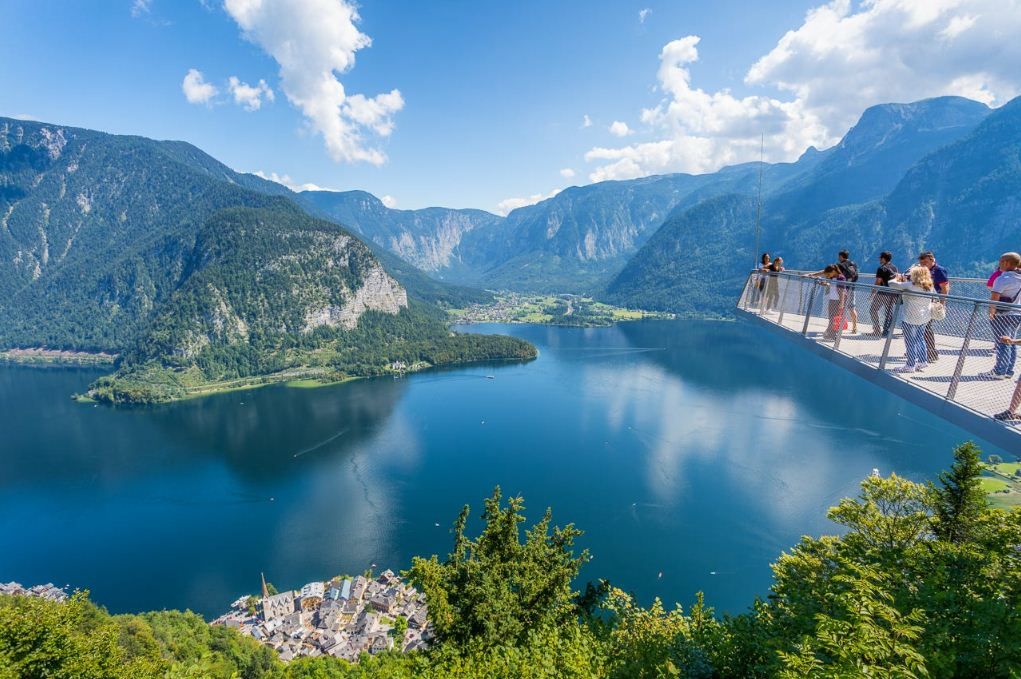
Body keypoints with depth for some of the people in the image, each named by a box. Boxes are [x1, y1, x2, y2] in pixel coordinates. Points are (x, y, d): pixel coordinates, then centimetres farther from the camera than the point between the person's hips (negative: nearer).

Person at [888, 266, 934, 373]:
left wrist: (897, 279, 6)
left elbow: (892, 284, -15)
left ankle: (910, 365, 4)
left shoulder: (910, 285, -15)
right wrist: (905, 281, 16)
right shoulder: (928, 287, 8)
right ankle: (922, 361, 26)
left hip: (911, 319, -8)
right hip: (924, 318, 8)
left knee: (910, 342, -1)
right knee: (920, 339, 19)